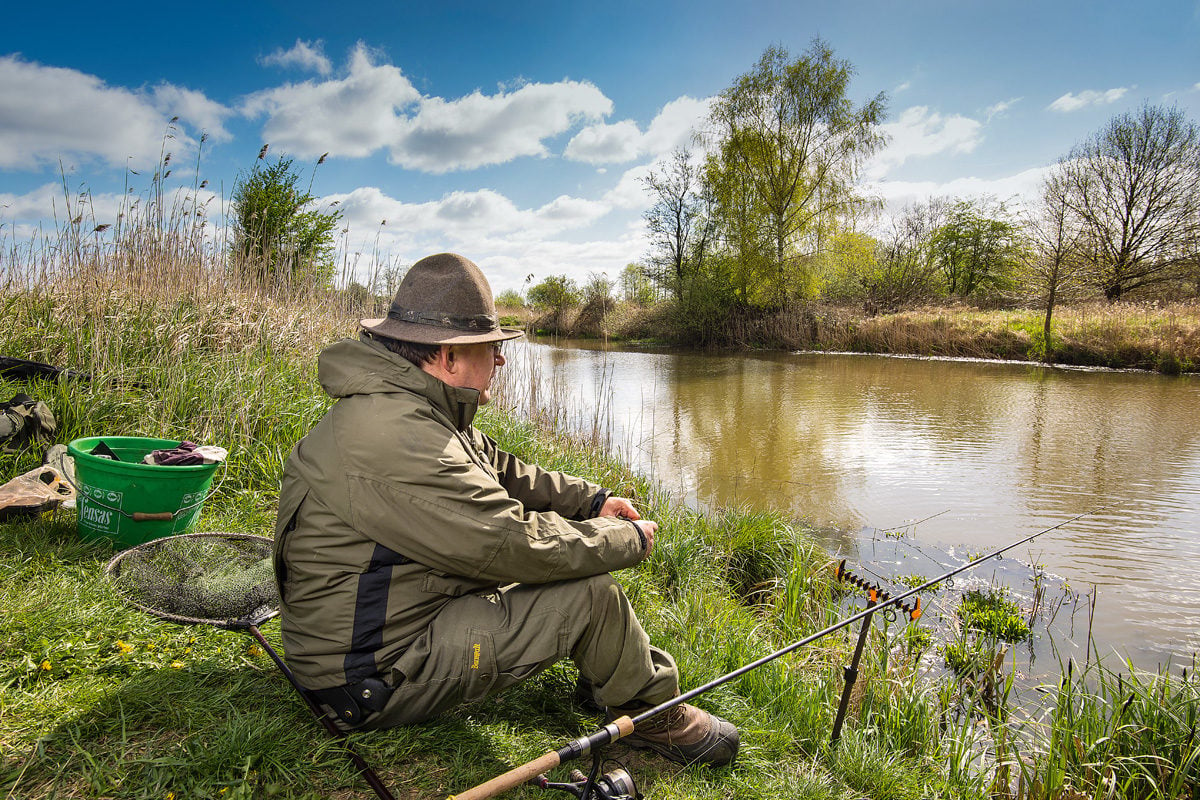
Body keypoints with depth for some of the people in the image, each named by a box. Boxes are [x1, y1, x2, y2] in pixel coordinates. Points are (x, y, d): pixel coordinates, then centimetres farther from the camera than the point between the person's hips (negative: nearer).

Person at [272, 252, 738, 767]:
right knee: (590, 593, -17)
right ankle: (654, 714, 9)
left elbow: (502, 471, 15)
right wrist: (629, 538, -16)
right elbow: (514, 544, -30)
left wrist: (592, 500, 5)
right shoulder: (394, 435, -30)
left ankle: (604, 681, 24)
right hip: (375, 680, -10)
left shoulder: (414, 410, 5)